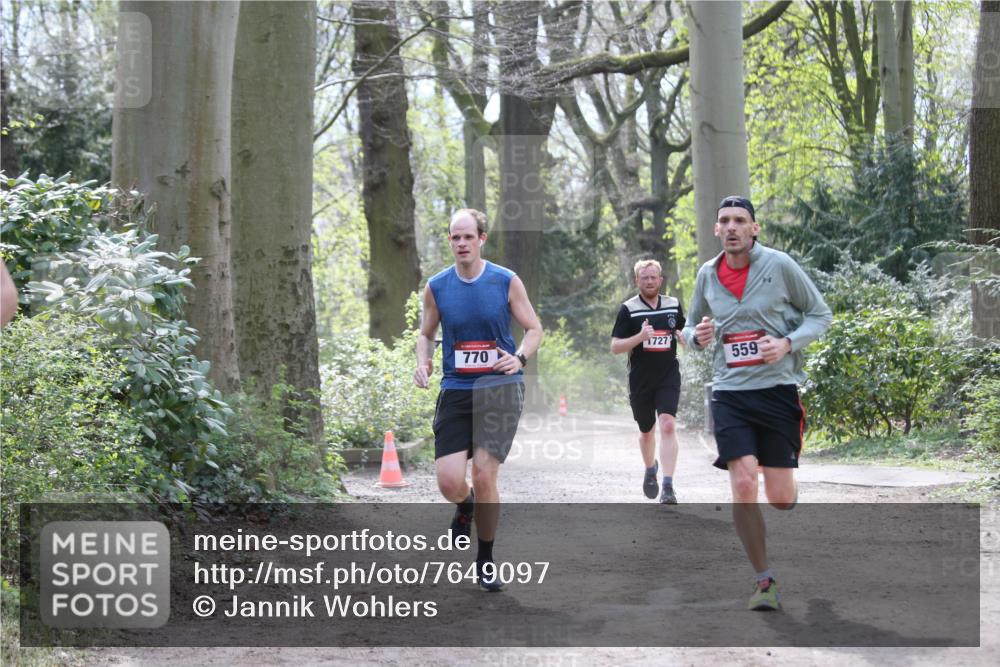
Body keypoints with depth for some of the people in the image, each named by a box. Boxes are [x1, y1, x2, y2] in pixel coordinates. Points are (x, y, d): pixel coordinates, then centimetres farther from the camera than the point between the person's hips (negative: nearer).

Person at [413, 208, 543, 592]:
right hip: (455, 390, 2)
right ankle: (465, 507, 31)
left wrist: (520, 358, -15)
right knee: (449, 482, -10)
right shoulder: (436, 287, 3)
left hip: (499, 387, -2)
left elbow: (534, 329, 5)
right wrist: (423, 362, -5)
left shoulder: (506, 282, -2)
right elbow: (426, 333, 16)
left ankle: (486, 559, 11)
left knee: (484, 476, -11)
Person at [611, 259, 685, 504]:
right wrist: (640, 337, -22)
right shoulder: (628, 309, -3)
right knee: (646, 431, 14)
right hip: (640, 380, 0)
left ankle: (668, 486, -20)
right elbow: (615, 347, -6)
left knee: (668, 426, -18)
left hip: (668, 376, 0)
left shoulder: (674, 305, 6)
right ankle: (650, 469, 45)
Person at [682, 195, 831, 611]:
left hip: (778, 389, -2)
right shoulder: (707, 275, 7)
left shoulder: (779, 265, -3)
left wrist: (788, 343, -13)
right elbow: (692, 326, 21)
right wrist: (697, 336, -3)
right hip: (729, 392, 2)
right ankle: (764, 582, 0)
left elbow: (821, 315, 4)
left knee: (780, 498, -3)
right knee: (743, 486, -14)